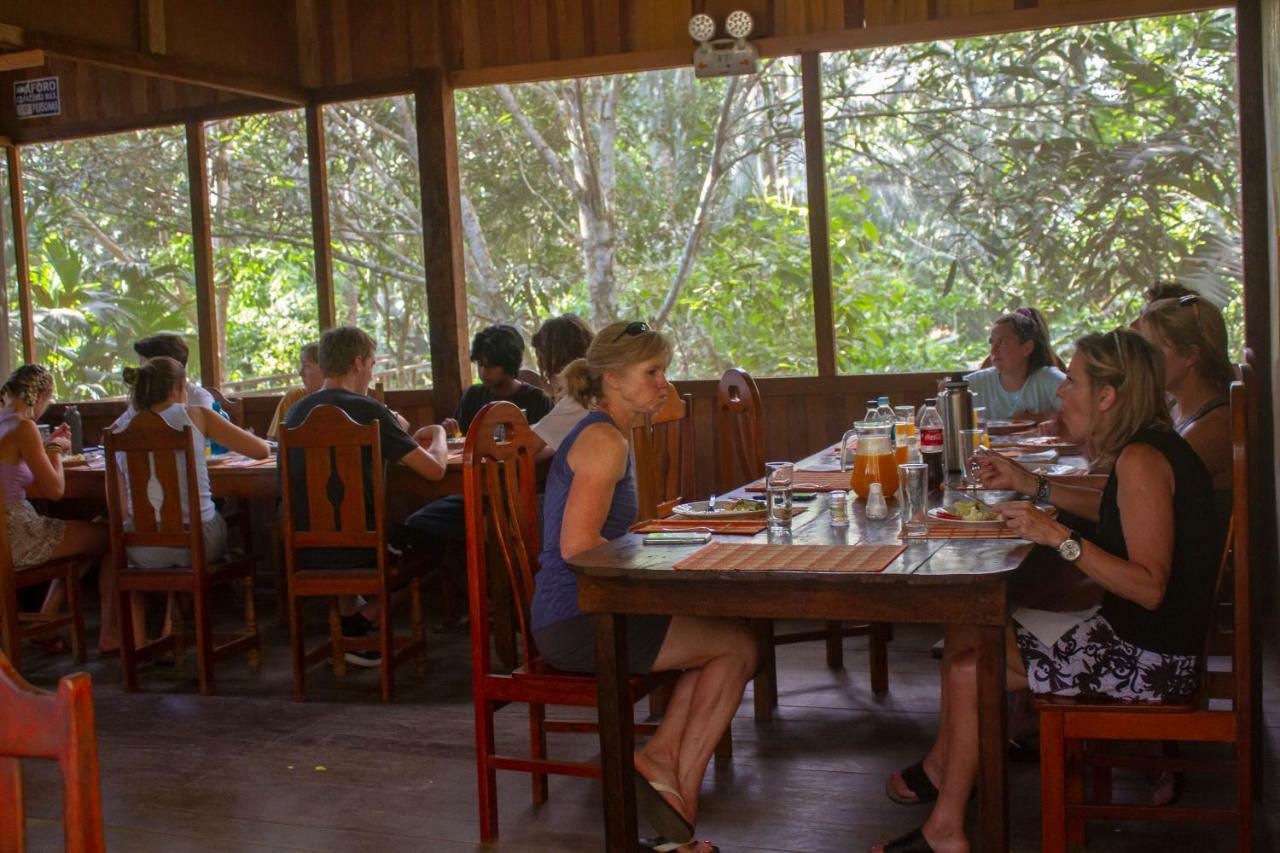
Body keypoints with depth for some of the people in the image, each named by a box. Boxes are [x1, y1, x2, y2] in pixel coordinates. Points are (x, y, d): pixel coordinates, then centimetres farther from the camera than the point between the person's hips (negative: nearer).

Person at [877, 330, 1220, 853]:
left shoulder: (1141, 461, -24)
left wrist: (1060, 537, -32)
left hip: (1148, 658, -10)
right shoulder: (1147, 449, 6)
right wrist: (1033, 487, 20)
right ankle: (942, 767, 22)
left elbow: (1149, 587, -30)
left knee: (968, 670, -9)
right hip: (1130, 634, 10)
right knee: (966, 629, 11)